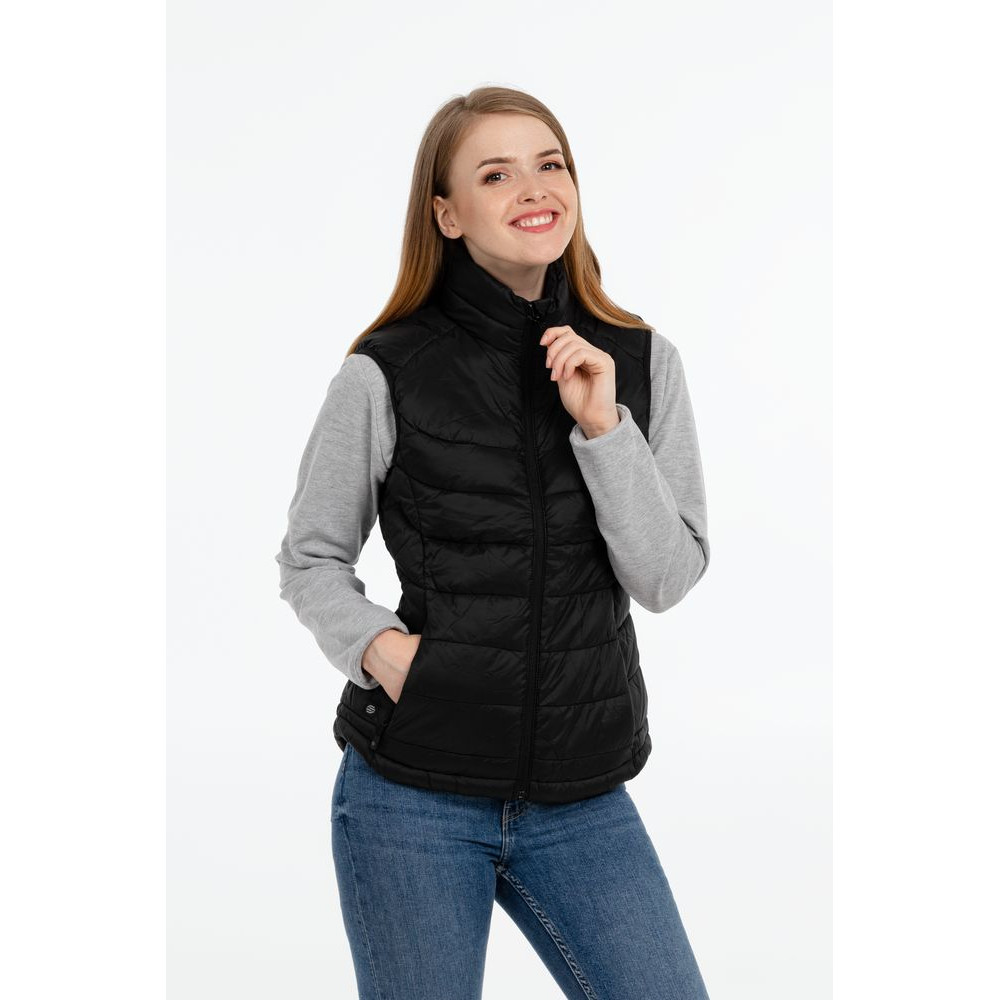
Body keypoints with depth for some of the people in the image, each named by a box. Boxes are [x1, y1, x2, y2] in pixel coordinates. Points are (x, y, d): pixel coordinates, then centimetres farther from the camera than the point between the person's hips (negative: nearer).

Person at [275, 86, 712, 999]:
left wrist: (604, 425, -14)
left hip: (583, 796, 3)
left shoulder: (644, 363, 2)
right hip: (413, 801, -2)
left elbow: (669, 578, -3)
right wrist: (376, 644, -15)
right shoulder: (386, 376, -7)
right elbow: (310, 558, 4)